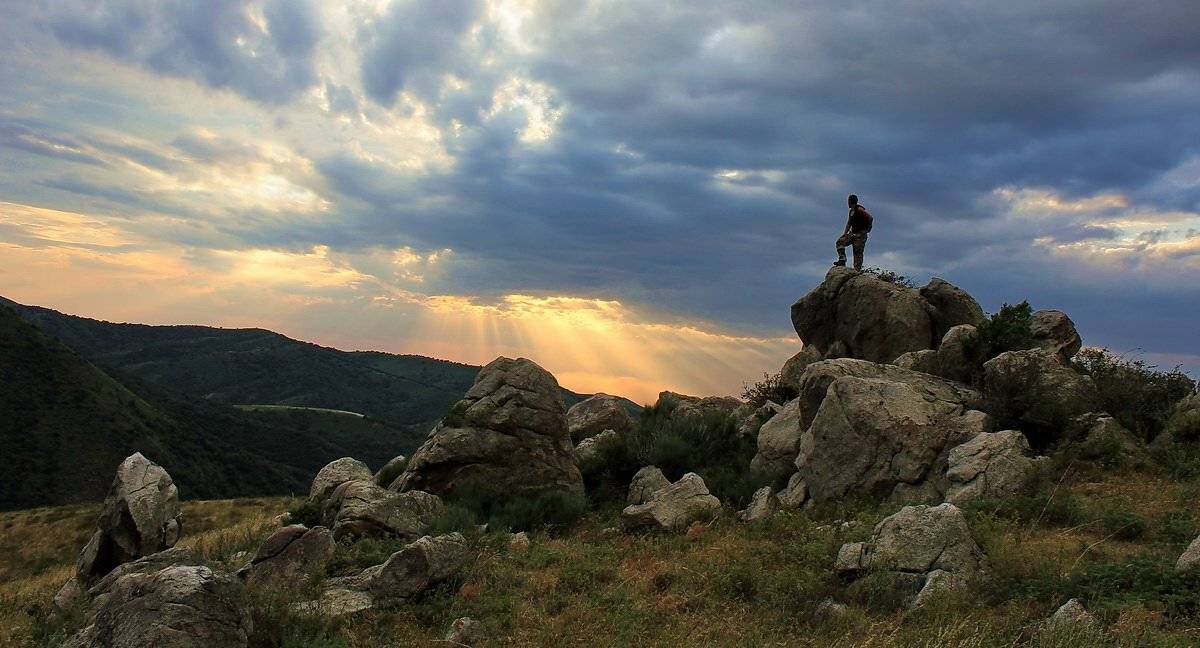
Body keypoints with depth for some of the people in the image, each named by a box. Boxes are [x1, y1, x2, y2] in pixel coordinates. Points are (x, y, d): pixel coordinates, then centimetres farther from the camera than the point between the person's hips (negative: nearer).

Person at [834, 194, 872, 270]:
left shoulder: (860, 209, -12)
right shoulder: (851, 211, 15)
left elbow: (870, 218, -19)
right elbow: (849, 224, 22)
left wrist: (867, 229, -11)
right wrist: (844, 234, 13)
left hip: (860, 235, -8)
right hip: (853, 233, 8)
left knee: (858, 252, -9)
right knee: (840, 241, -6)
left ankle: (857, 270, -8)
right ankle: (842, 260, -9)